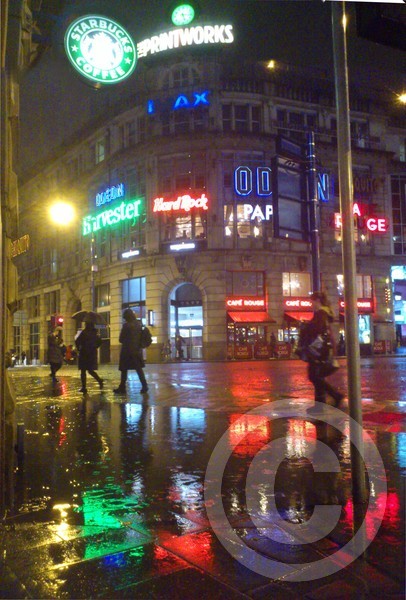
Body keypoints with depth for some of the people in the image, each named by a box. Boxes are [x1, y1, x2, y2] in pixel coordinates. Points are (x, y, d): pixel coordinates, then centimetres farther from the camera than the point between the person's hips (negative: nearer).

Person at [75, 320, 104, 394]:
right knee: (90, 370, 15)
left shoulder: (84, 332, -12)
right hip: (92, 353, 6)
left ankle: (84, 387, 2)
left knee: (83, 371, 2)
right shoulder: (95, 333, 6)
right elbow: (99, 342, 11)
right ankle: (100, 380, -3)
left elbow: (77, 341, -16)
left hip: (84, 353, -6)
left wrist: (79, 348, -1)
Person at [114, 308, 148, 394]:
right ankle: (144, 386, 4)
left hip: (128, 350, -6)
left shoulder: (127, 325, -14)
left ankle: (122, 388, 8)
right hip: (137, 350, 6)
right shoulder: (139, 324, 5)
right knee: (139, 368, 10)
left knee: (124, 370, 4)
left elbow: (121, 339, -7)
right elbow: (141, 337, 12)